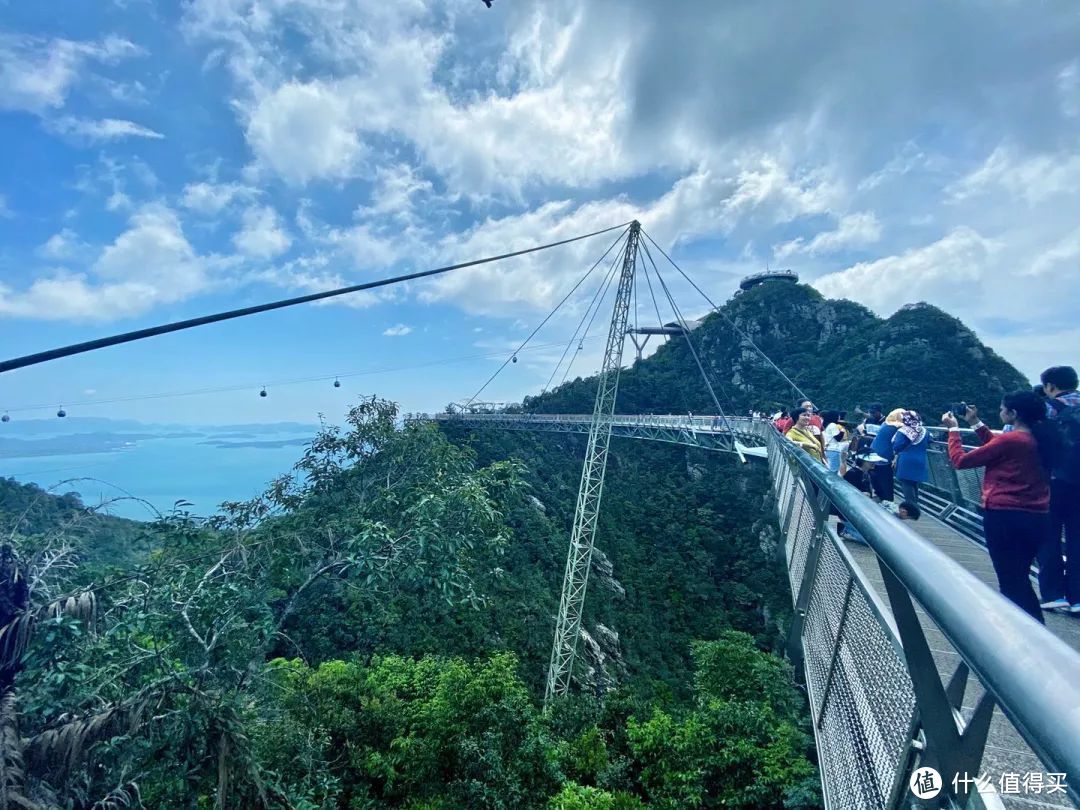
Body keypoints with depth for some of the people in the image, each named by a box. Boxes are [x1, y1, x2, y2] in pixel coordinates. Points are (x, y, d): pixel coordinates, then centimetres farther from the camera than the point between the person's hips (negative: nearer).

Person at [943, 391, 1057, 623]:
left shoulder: (1010, 440, -17)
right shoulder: (1040, 438, 5)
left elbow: (961, 461, -10)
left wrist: (953, 429, 2)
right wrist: (976, 423, 18)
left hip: (1004, 517, -8)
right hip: (1037, 518, 8)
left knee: (1010, 581, 2)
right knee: (1019, 578, 21)